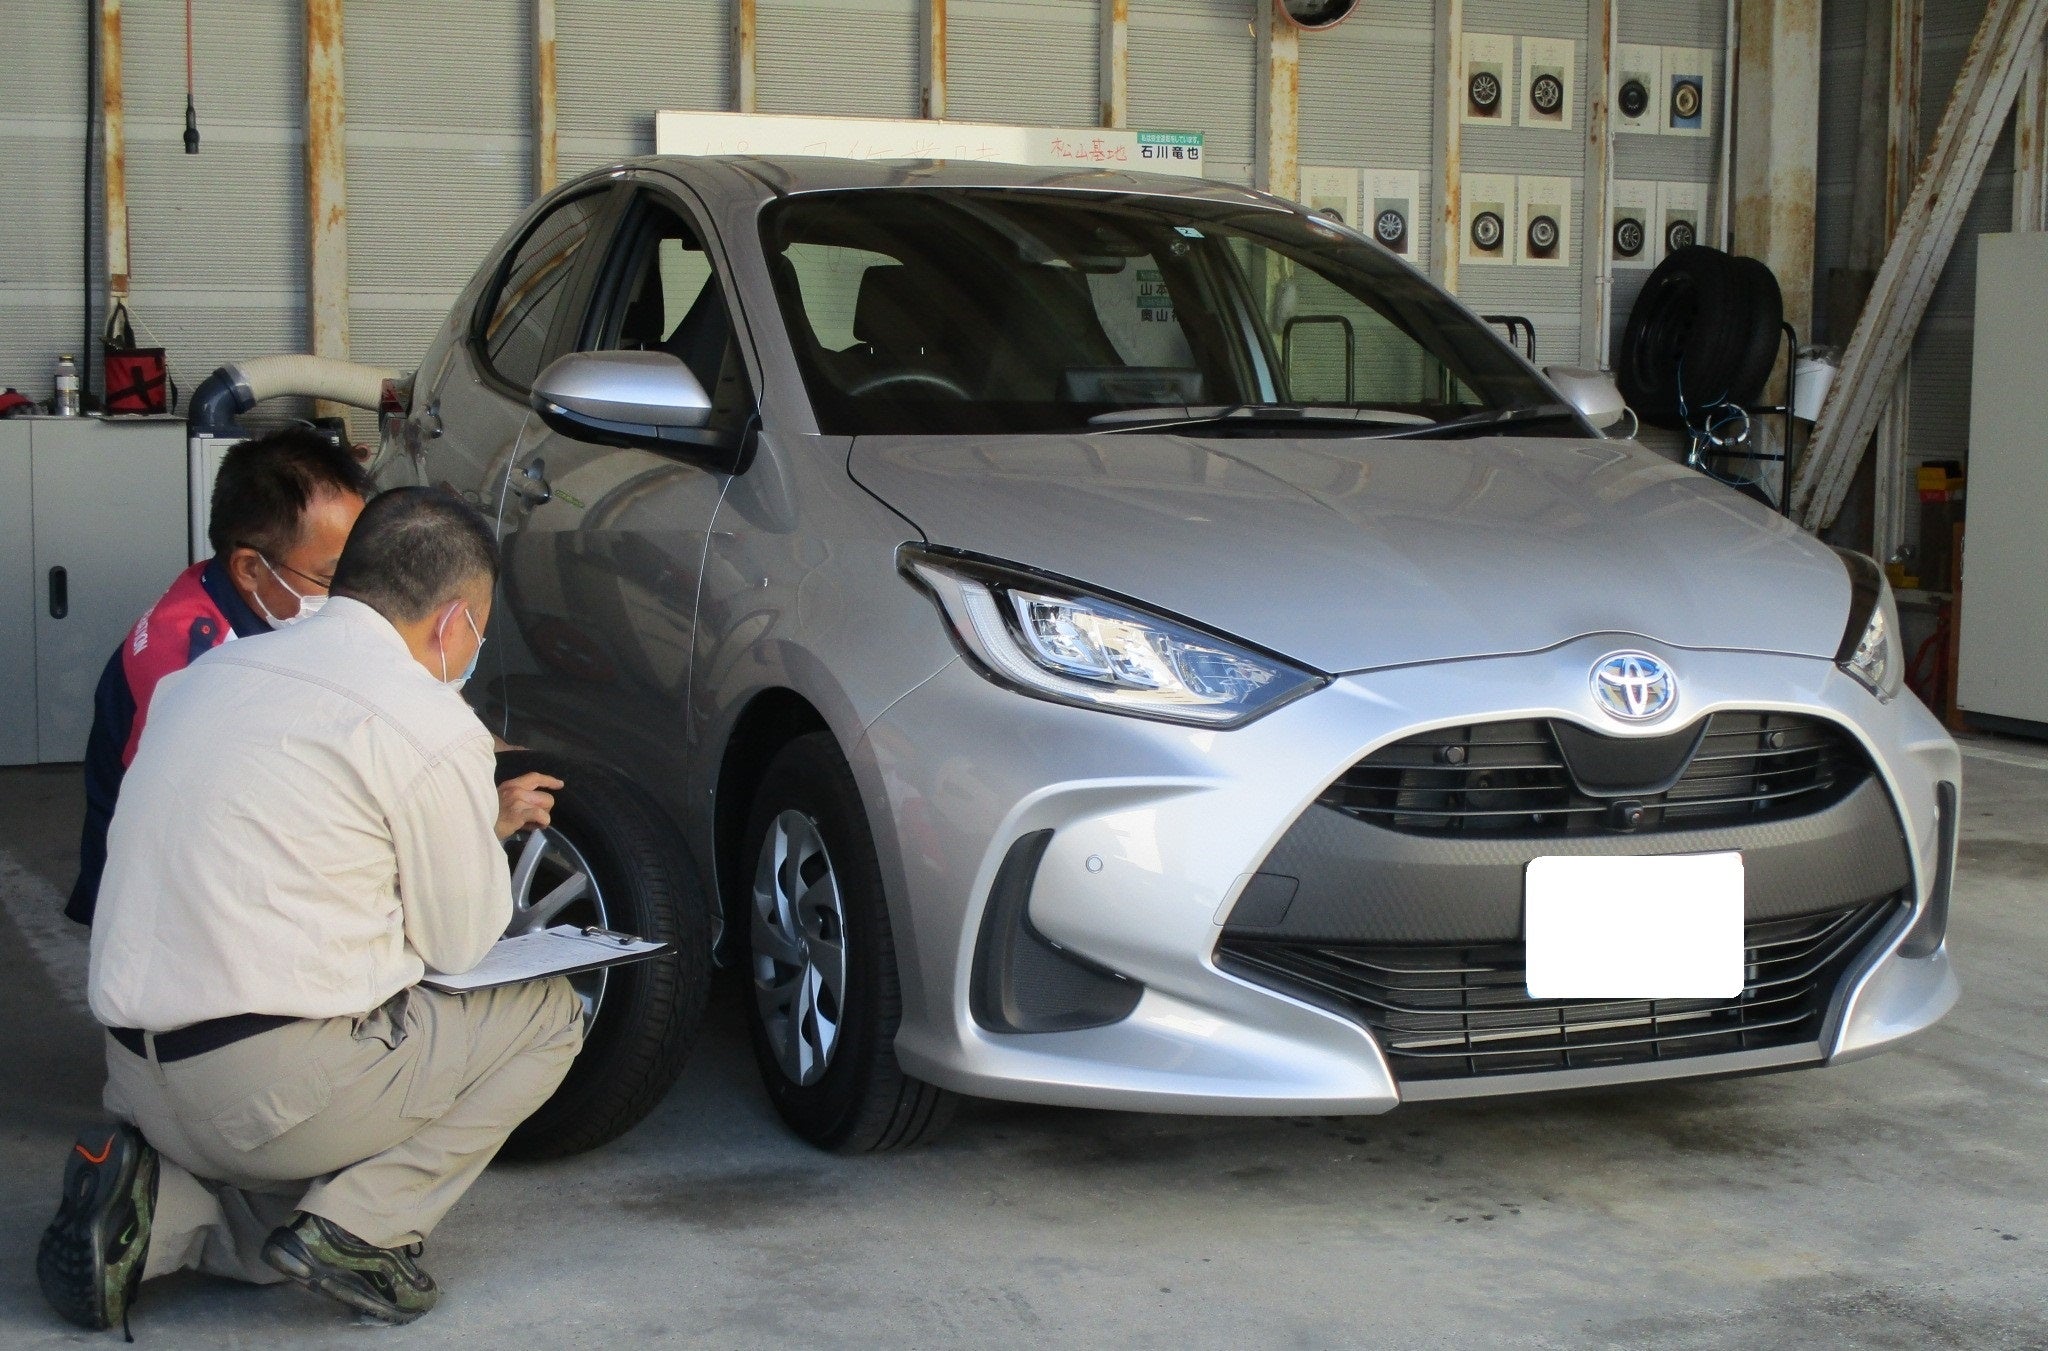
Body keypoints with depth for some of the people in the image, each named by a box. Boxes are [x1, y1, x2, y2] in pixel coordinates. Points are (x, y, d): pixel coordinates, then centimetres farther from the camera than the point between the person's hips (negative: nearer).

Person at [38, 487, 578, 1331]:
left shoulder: (207, 674, 12)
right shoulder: (429, 724, -11)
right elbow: (459, 943, 0)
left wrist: (480, 820, 30)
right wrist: (486, 840, 20)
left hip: (135, 1070, 8)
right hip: (274, 1089, -8)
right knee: (545, 1013, 10)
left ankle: (156, 1203, 5)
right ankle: (357, 1226, -2)